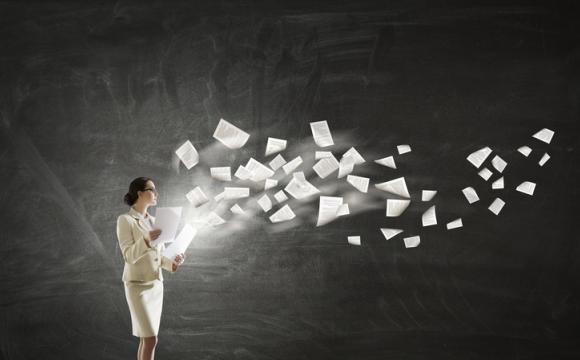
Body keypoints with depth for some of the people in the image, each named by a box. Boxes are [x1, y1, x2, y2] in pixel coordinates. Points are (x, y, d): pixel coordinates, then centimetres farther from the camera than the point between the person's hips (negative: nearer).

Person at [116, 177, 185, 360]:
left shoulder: (153, 221, 11)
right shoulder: (125, 220, -12)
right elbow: (129, 256, -20)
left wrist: (173, 263, -7)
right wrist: (146, 240, -37)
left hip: (155, 285, 8)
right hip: (138, 286, -8)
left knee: (147, 339, 8)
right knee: (151, 340, -13)